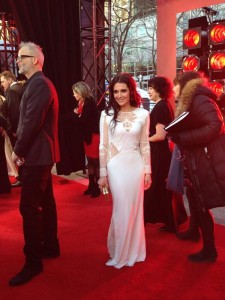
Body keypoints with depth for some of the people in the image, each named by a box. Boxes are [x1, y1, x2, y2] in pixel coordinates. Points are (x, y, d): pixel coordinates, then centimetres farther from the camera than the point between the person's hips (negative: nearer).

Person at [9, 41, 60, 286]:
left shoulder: (39, 84, -15)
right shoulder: (37, 83, 17)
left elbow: (32, 122, -22)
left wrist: (18, 150, -12)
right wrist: (21, 148, 6)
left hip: (36, 155, -10)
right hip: (40, 153, 10)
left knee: (29, 207, -7)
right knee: (45, 201, 17)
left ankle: (33, 262, 3)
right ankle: (50, 246, 30)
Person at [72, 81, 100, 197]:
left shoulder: (89, 103, -15)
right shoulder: (83, 103, 10)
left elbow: (83, 120, -20)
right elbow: (83, 119, 7)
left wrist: (76, 114, -4)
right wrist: (78, 114, -10)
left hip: (93, 135, -9)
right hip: (87, 135, 9)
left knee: (95, 161, 0)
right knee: (90, 161, 14)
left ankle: (97, 187, 9)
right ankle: (92, 185, 24)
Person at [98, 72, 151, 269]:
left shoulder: (143, 114, 1)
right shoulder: (107, 114, -3)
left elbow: (145, 145, 6)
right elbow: (103, 146, -1)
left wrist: (148, 170, 4)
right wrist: (103, 173, -1)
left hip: (136, 166, 2)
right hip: (116, 166, -2)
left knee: (134, 210, 11)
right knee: (121, 211, 5)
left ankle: (133, 251, 30)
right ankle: (121, 253, 25)